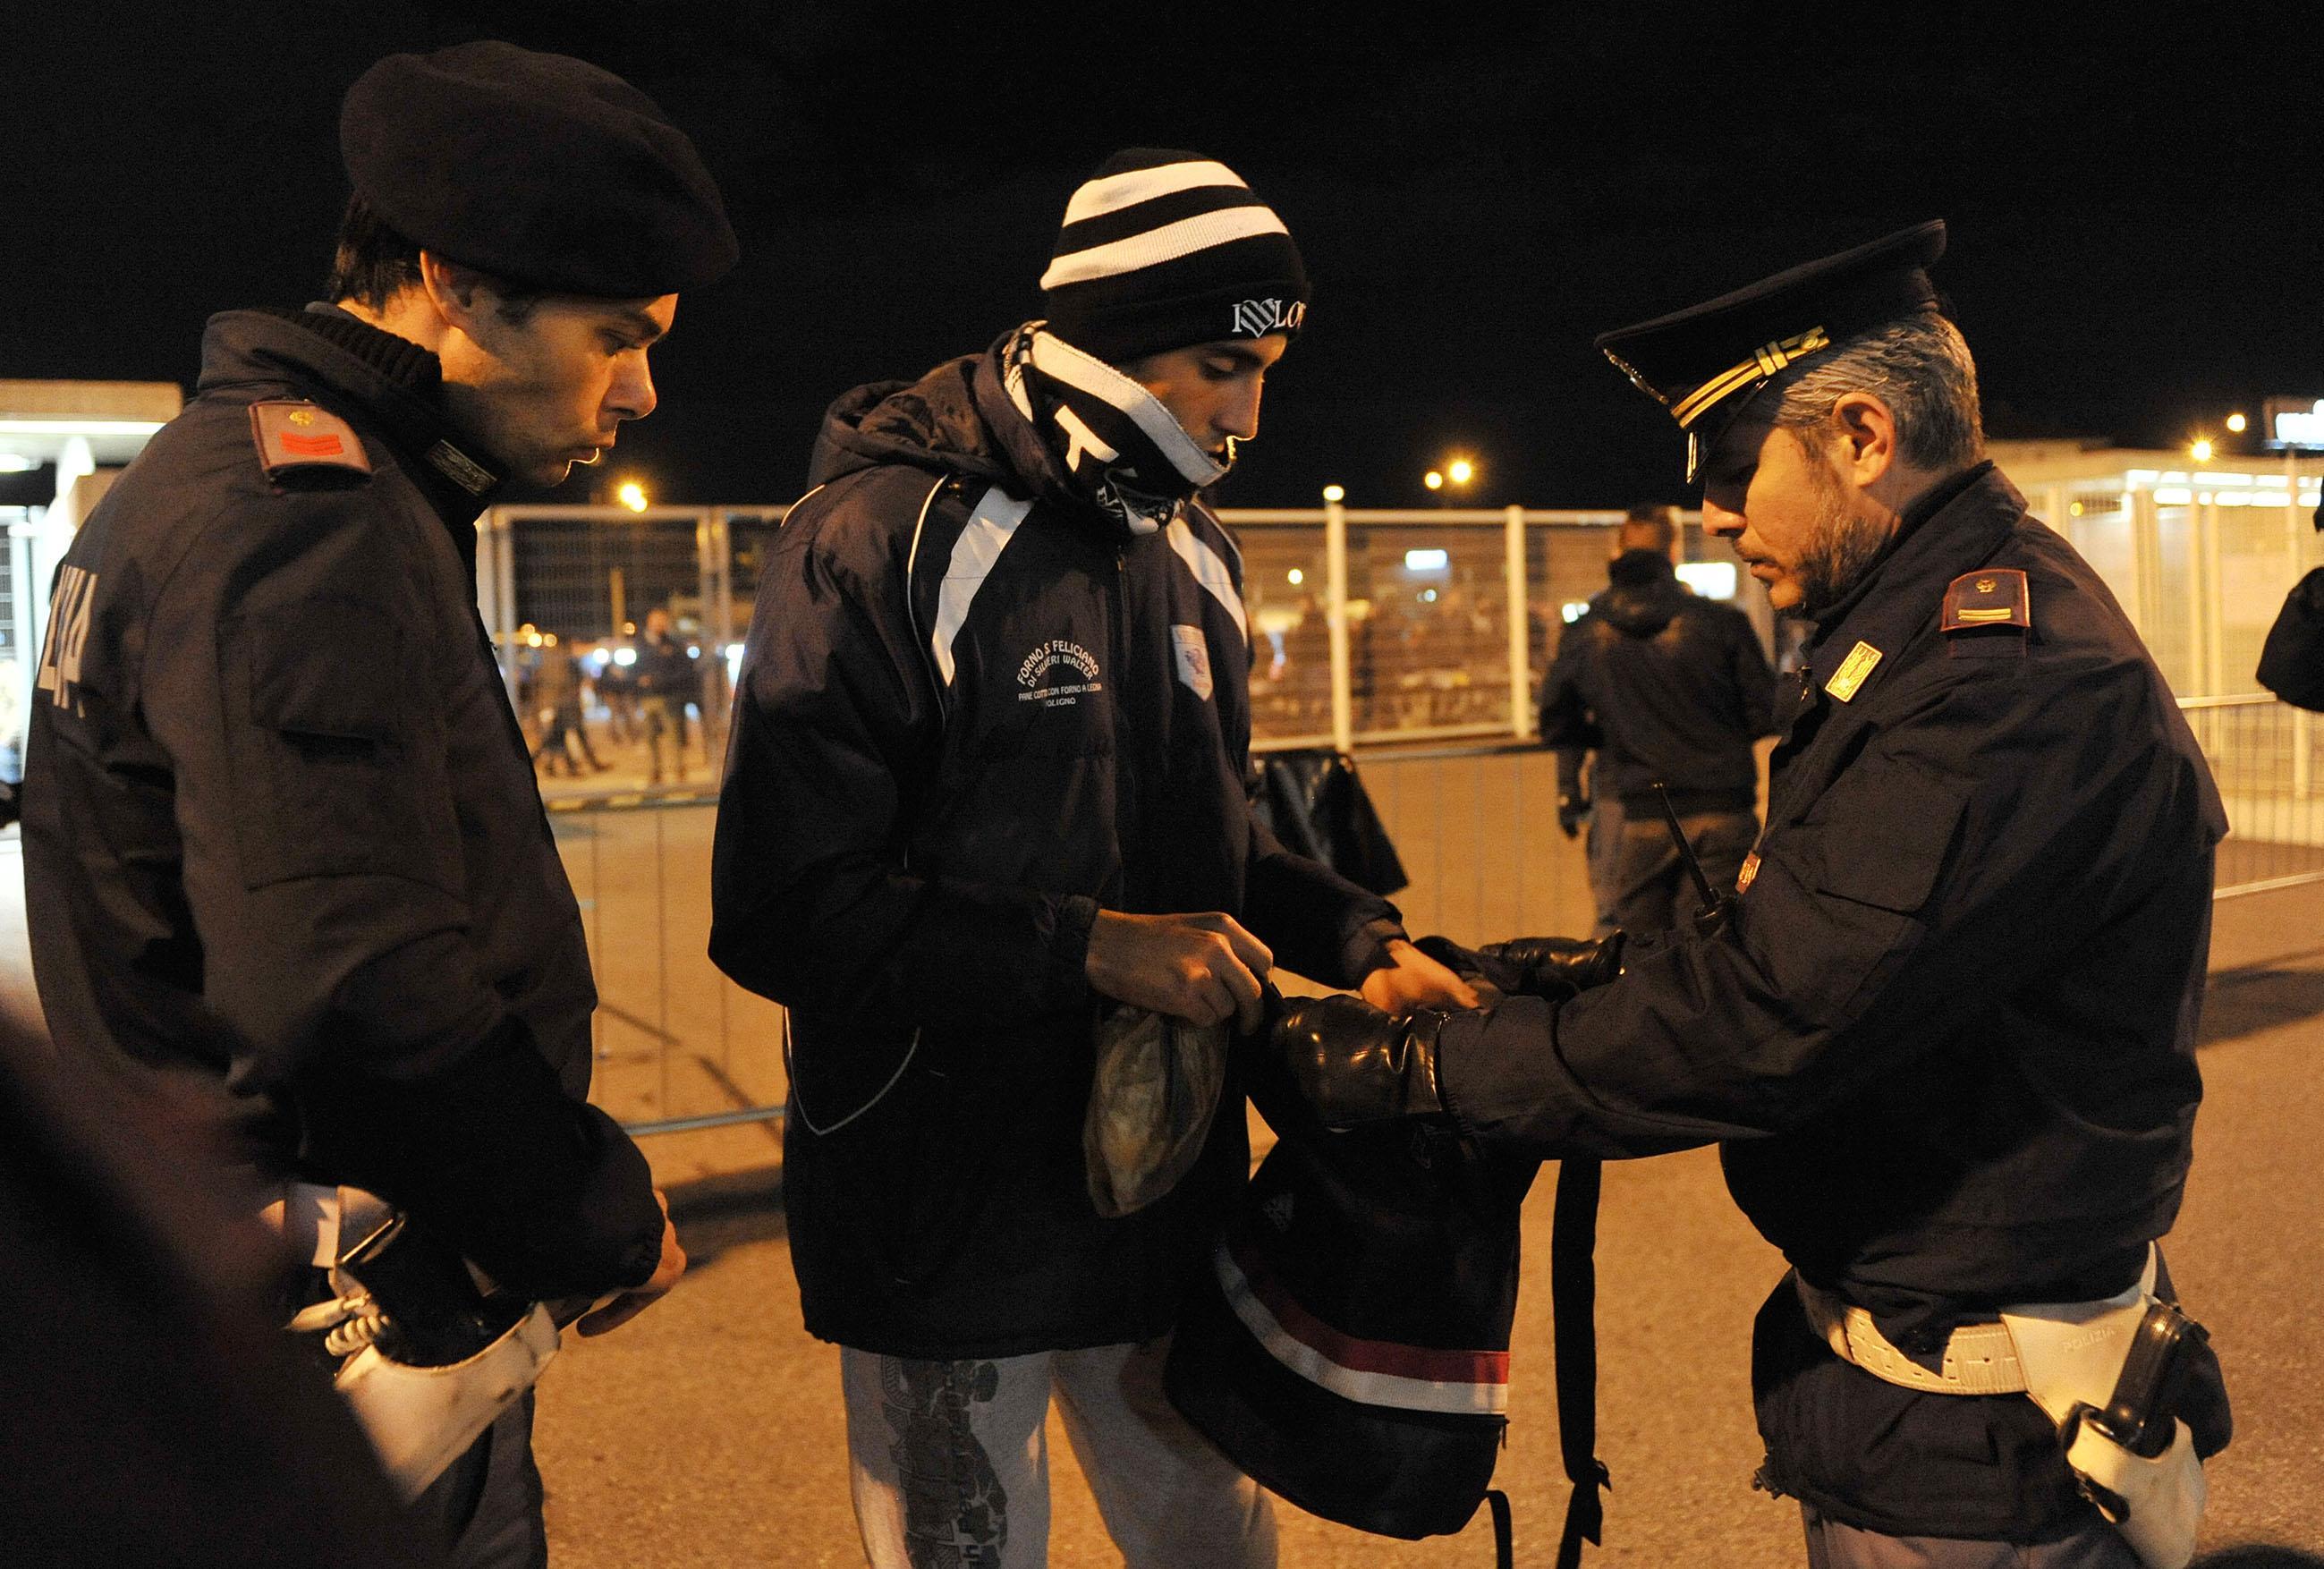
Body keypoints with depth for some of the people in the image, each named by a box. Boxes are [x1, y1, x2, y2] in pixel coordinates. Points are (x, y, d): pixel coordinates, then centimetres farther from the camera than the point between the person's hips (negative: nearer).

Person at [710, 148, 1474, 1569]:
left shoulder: (1192, 552, 8)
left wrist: (1362, 938, -1)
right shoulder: (886, 539, -16)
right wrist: (1092, 948, -25)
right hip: (948, 1229, -6)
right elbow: (784, 908, -21)